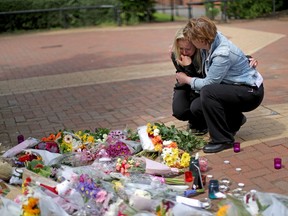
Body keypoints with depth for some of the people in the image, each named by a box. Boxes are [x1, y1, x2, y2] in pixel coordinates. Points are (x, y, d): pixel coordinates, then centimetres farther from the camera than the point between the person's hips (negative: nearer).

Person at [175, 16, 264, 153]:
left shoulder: (222, 54, -30)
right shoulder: (210, 41, -6)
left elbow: (208, 83, -22)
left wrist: (186, 79, -5)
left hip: (251, 93, -9)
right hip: (233, 87, 9)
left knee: (207, 93, -31)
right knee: (196, 106, -4)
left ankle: (223, 140, -18)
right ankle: (234, 120, 19)